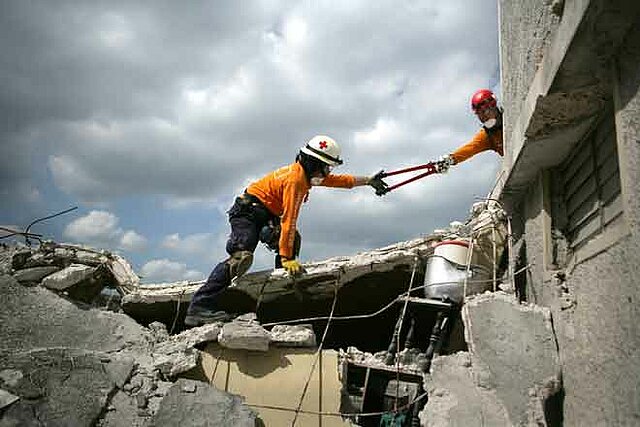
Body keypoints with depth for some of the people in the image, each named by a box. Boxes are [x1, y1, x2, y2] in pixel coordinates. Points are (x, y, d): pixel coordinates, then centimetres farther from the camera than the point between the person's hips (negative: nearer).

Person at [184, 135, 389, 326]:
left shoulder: (305, 173, 10)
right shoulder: (295, 178, -20)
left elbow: (340, 180, 24)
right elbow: (289, 220, -26)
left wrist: (368, 180, 24)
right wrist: (286, 258, -28)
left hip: (264, 215, 11)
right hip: (247, 212, -11)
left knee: (293, 239, 7)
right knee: (242, 257, -25)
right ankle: (199, 308, -30)